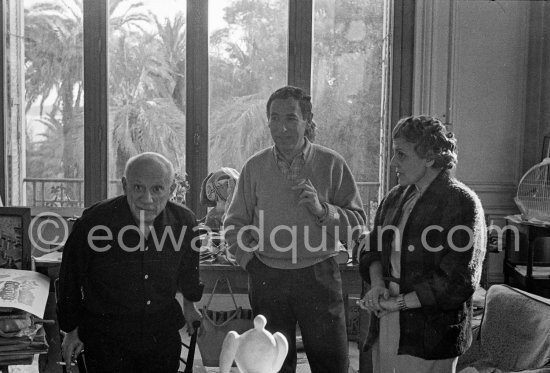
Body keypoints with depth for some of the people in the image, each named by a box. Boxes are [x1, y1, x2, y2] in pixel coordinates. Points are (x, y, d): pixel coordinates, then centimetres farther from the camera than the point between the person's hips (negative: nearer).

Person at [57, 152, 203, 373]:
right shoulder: (93, 222, -21)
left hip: (163, 334, 3)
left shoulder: (184, 221, -11)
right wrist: (72, 330, 4)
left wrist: (189, 304, 26)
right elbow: (70, 279, -5)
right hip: (105, 336, -3)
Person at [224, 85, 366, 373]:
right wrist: (250, 260, 1)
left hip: (319, 276, -1)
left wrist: (322, 210, -17)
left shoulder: (331, 164, -2)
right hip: (267, 278, 2)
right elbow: (234, 224, 11)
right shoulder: (255, 167, 3)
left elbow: (358, 225, -3)